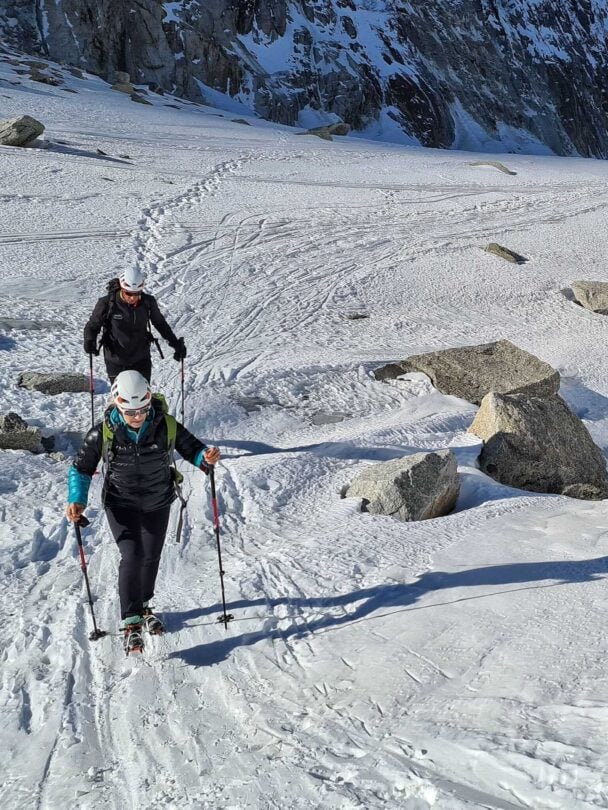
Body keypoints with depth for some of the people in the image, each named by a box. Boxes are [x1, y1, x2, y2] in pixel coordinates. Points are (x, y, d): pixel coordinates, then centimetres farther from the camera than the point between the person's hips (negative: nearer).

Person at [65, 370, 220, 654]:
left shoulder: (166, 426, -19)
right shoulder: (103, 433, -20)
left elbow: (190, 447, -6)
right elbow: (81, 468, -8)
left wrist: (205, 457, -28)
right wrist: (77, 500, -21)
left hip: (157, 503, 2)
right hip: (121, 505, -2)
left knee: (151, 557, 13)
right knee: (132, 556, -17)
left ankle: (144, 606, 40)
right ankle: (131, 622, -6)